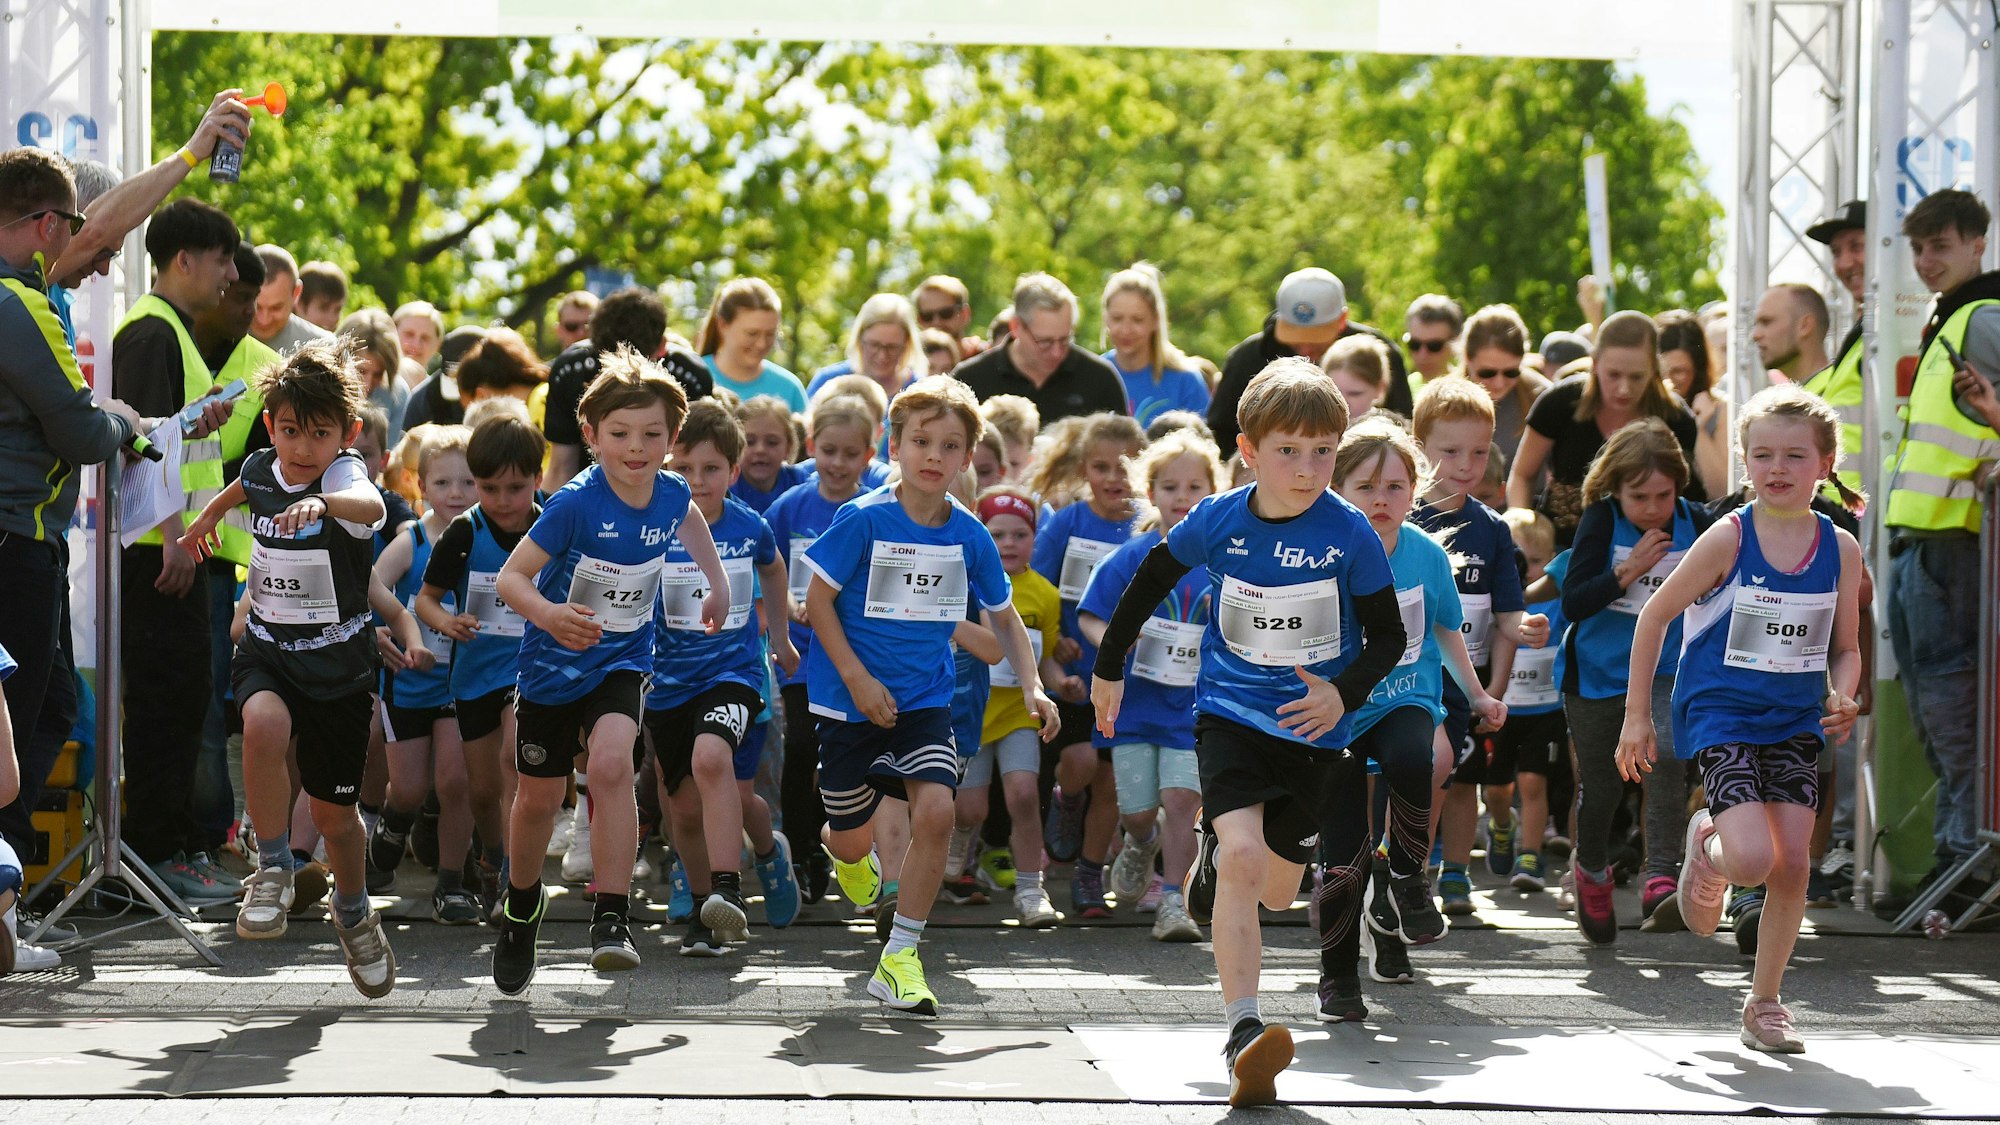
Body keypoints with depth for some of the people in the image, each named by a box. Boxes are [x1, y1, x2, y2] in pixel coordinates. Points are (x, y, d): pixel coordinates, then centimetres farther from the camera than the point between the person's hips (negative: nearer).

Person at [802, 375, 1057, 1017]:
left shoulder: (969, 536, -2)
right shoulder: (863, 520, -13)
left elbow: (1006, 621, 11)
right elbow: (818, 599, -8)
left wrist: (1032, 688, -2)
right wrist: (857, 679, -15)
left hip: (926, 701, 2)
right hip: (854, 700, -2)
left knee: (935, 812, -20)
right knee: (852, 843, 8)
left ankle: (900, 956, -9)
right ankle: (838, 844, 49)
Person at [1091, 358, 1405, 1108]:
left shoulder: (1349, 535, -13)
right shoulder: (1218, 522, -9)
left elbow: (1387, 637, -4)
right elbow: (1149, 584, 9)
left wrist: (1344, 693, -22)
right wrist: (1109, 669, 16)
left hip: (1311, 728, 1)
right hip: (1230, 713, -1)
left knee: (1275, 892, 13)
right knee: (1241, 859, -23)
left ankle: (1215, 850, 50)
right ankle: (1242, 1032, -24)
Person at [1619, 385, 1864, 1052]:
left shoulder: (1841, 549, 0)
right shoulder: (1728, 539, -11)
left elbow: (1846, 650, 11)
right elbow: (1655, 616, -2)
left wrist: (1842, 699, -11)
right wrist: (1637, 715, -1)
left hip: (1795, 722, 4)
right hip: (1719, 714, -4)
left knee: (1793, 865, -3)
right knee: (1753, 860, -20)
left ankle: (1764, 1004, 14)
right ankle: (1707, 851, 18)